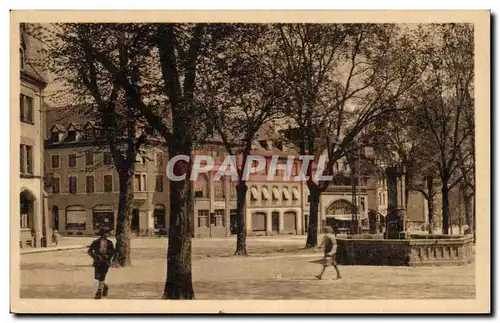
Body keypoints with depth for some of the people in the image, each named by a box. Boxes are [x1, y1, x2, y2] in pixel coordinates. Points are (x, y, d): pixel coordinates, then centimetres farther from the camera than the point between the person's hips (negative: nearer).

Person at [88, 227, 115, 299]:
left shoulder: (109, 242, 5)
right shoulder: (96, 242, -1)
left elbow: (113, 252, 13)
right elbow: (90, 251, -1)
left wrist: (108, 256, -3)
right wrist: (96, 257, -12)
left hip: (105, 262, -1)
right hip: (97, 262, 1)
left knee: (101, 277, -9)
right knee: (97, 277, 3)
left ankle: (99, 292, -2)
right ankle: (105, 286, 31)